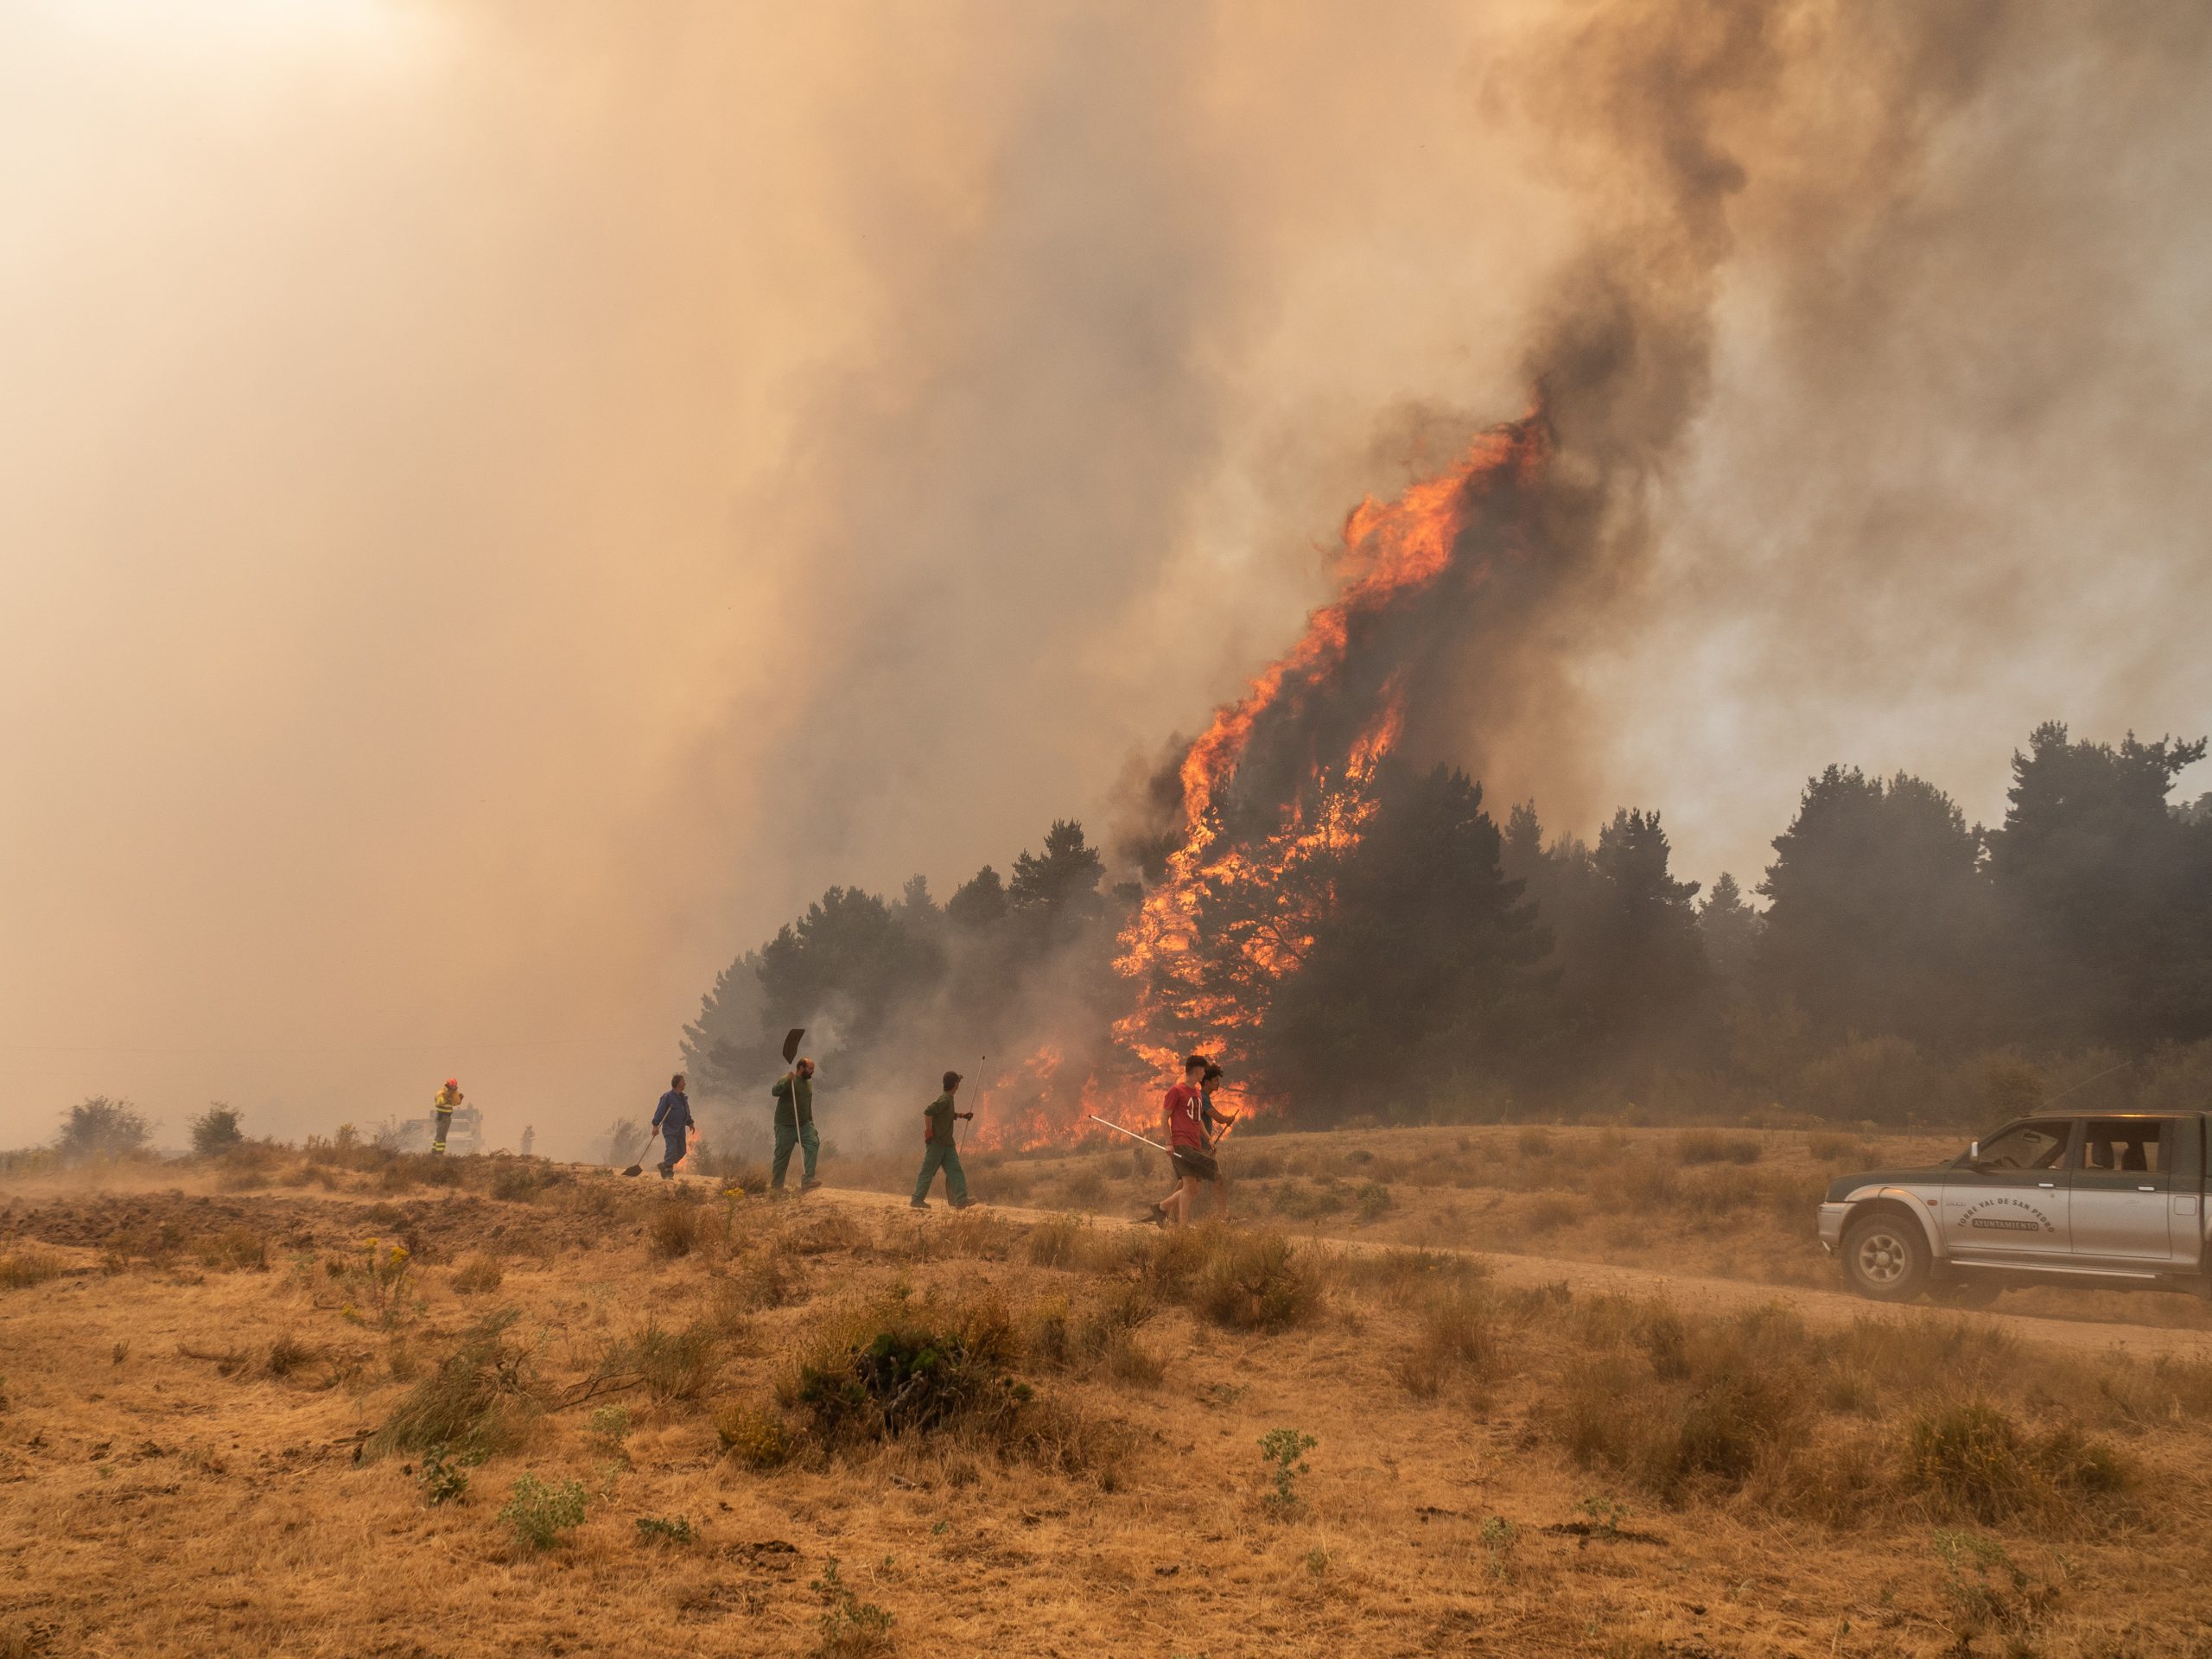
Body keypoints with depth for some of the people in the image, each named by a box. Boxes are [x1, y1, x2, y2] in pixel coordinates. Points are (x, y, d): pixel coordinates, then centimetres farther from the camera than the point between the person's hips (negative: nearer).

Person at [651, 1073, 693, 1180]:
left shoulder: (683, 1097, 14)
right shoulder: (667, 1097, -11)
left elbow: (687, 1112, 25)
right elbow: (660, 1111, -13)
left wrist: (690, 1123, 21)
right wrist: (656, 1125, -18)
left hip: (680, 1130, 8)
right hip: (670, 1129, -8)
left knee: (681, 1151, 8)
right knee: (671, 1150, -14)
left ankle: (664, 1165, 23)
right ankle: (668, 1173, -8)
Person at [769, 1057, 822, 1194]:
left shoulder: (809, 1083, 15)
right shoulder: (787, 1080, -8)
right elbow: (775, 1091, -26)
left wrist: (811, 1124, 25)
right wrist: (787, 1081, -38)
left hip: (804, 1125, 6)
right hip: (785, 1125, -6)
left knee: (813, 1144, -17)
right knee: (782, 1156, 0)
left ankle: (807, 1181, -21)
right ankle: (776, 1186, 16)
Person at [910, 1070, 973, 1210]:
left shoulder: (949, 1099, 13)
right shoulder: (944, 1099, -17)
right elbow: (928, 1112, -27)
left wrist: (961, 1115, 24)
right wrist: (928, 1131, -24)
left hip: (947, 1144, 9)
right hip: (936, 1142, -9)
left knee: (955, 1172, 2)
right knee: (928, 1172, -2)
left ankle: (961, 1201, -2)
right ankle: (917, 1201, 5)